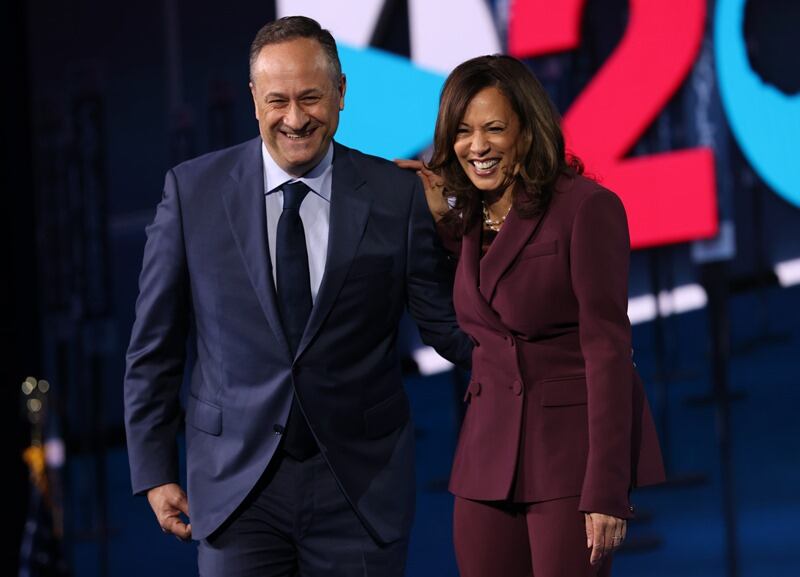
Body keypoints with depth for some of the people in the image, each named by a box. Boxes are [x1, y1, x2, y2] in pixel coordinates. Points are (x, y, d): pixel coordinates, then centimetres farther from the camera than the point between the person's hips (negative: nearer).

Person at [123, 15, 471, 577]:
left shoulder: (397, 195, -1)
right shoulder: (193, 190, 0)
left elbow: (447, 326, 2)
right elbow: (155, 345, 5)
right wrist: (155, 470, 4)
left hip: (359, 483, 0)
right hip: (236, 483, 0)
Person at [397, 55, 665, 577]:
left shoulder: (587, 208, -10)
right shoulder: (470, 218, 12)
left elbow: (607, 350, -13)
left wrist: (606, 491, -18)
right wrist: (439, 221, 9)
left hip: (572, 450, -6)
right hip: (491, 451, 7)